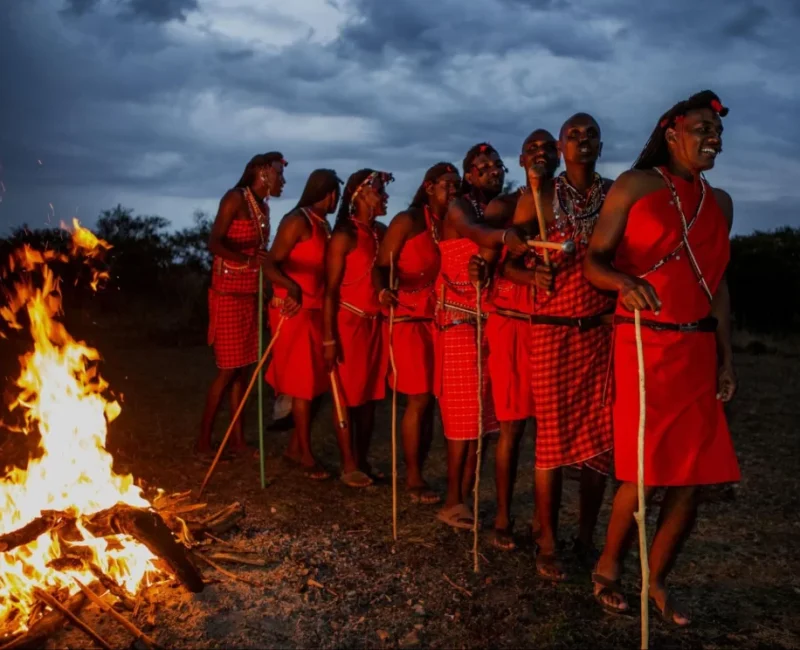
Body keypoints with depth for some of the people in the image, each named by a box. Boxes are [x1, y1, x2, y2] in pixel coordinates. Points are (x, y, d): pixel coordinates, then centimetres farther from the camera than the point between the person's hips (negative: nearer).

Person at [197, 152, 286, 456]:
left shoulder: (263, 207, 14)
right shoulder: (236, 198, -10)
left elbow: (258, 250, 11)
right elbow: (214, 244, -20)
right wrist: (249, 260, -29)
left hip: (250, 295, 8)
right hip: (229, 294, -8)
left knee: (241, 368, 9)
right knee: (227, 369, -5)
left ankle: (237, 439, 16)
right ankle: (203, 440, 6)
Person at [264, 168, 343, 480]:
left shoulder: (323, 224, 12)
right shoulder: (298, 221, -13)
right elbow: (271, 265, -20)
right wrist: (293, 289, -36)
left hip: (315, 309, 8)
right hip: (293, 310, -8)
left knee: (316, 381, 11)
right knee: (303, 383, -3)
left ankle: (295, 446, 22)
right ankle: (305, 454, 6)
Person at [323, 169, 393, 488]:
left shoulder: (382, 232, 8)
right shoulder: (345, 236, -11)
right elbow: (331, 289, -13)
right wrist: (329, 337, -17)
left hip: (376, 323, 7)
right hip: (349, 322, -6)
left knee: (370, 396, 11)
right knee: (348, 396, 3)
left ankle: (363, 460, 23)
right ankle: (348, 465, 13)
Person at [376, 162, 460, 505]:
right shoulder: (408, 221, -6)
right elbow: (383, 266, -12)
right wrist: (385, 289, -31)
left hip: (439, 318, 6)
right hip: (410, 317, -6)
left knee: (430, 399, 8)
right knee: (419, 399, -5)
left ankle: (418, 472, 19)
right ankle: (412, 478, 7)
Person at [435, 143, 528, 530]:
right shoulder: (458, 208, -4)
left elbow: (508, 256, 6)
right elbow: (477, 234, -28)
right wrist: (505, 237, -49)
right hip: (461, 320, -6)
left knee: (483, 413, 6)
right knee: (464, 412, -7)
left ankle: (464, 498, 14)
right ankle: (453, 502, 2)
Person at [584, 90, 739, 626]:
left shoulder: (720, 202, 14)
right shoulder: (635, 185, -1)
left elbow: (718, 283, 15)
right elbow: (593, 260, -6)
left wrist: (726, 356, 10)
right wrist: (625, 282, -28)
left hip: (698, 349, 5)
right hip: (644, 343, -5)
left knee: (693, 476, 3)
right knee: (645, 473, -5)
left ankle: (657, 580, 21)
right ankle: (608, 568, 19)